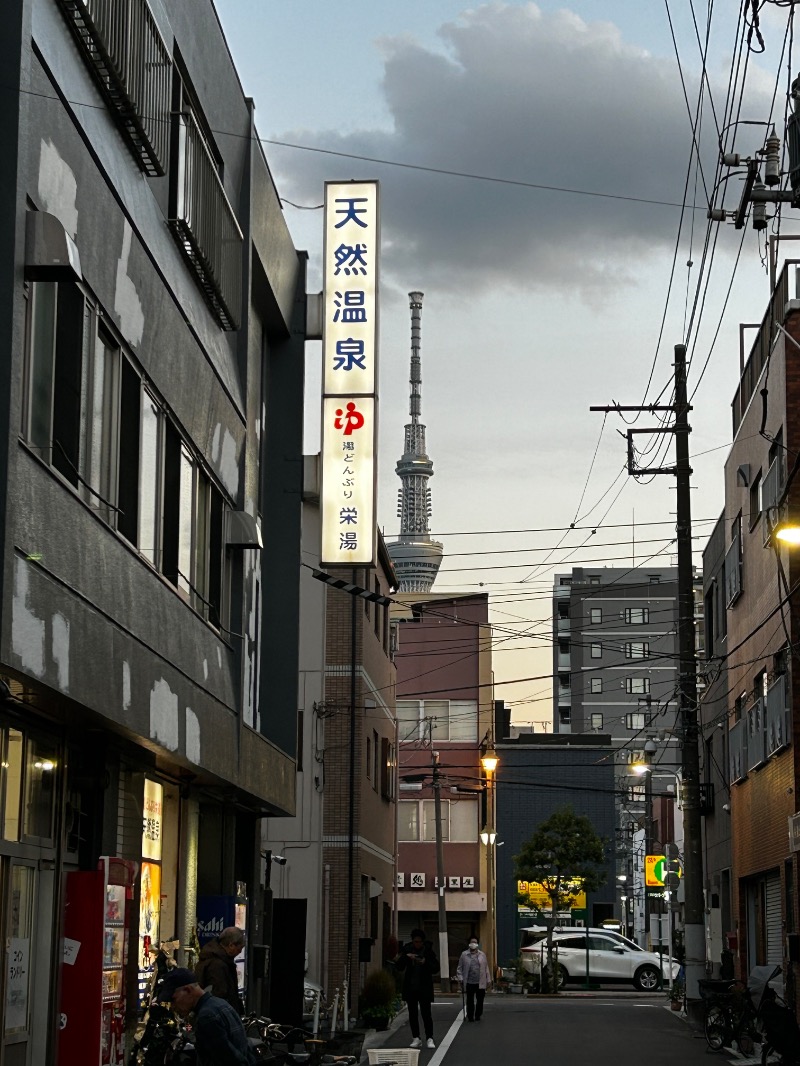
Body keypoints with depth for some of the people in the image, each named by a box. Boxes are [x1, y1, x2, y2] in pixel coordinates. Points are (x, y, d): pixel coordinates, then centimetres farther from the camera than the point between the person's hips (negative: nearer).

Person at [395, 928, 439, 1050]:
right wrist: (406, 957, -19)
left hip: (424, 988, -3)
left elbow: (436, 969, -2)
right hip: (410, 987, 3)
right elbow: (399, 966, -2)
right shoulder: (407, 950, 1)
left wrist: (426, 963, -19)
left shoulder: (428, 951, -3)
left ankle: (430, 1039, -6)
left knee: (426, 1013, -7)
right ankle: (416, 1038, 11)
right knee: (412, 1013, 5)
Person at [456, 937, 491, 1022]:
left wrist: (488, 980, 6)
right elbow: (460, 968, 6)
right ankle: (470, 1016, 11)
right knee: (470, 1000, 3)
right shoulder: (464, 955, 5)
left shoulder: (482, 955, 10)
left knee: (480, 1000, 4)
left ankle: (478, 1016, 16)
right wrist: (460, 978, -4)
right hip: (469, 982, -1)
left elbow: (486, 968, 10)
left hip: (480, 983, 1)